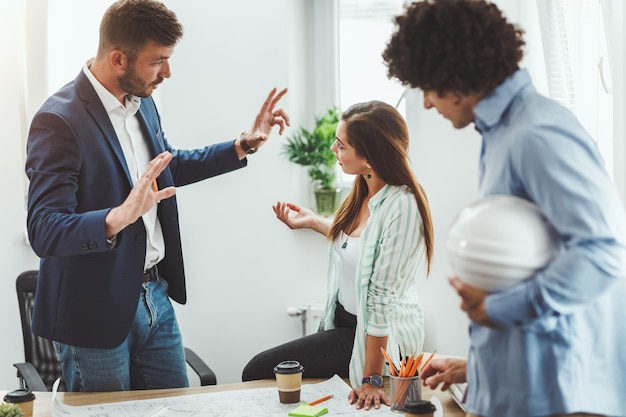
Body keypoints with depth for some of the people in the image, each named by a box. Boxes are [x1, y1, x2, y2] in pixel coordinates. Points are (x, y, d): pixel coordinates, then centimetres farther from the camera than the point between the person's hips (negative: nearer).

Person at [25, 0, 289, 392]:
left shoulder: (142, 102, 5)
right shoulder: (59, 121, -21)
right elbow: (44, 233, -25)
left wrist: (244, 145, 14)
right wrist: (119, 216, -42)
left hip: (155, 295, 8)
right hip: (96, 312, -8)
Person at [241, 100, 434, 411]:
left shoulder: (401, 208, -28)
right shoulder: (365, 191, -4)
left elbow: (383, 297, -27)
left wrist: (370, 379, -24)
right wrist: (313, 222, 16)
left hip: (379, 337, -9)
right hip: (343, 319, 9)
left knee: (257, 372, -9)